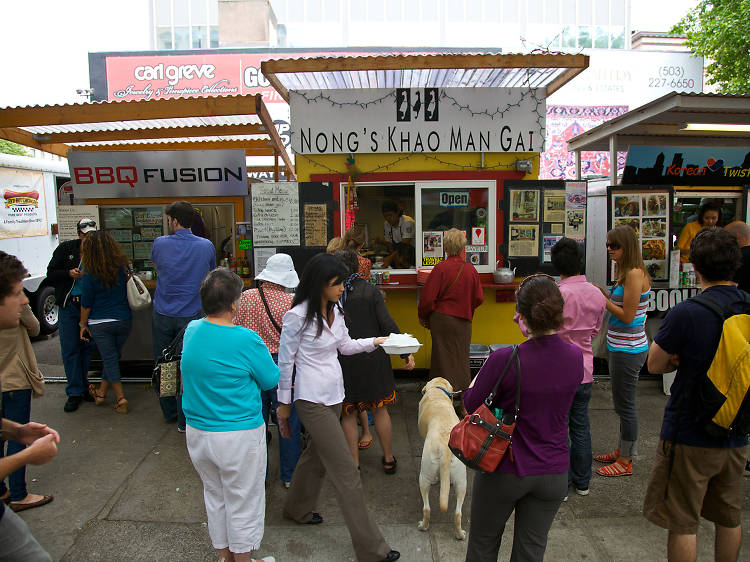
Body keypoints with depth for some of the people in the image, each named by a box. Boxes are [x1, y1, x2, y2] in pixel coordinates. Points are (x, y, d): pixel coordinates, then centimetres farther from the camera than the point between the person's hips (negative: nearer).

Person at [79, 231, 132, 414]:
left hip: (100, 323, -3)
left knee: (109, 359, 5)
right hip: (124, 320, 4)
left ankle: (120, 398, 3)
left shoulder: (90, 275, -14)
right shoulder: (123, 267, -4)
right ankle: (101, 393, 31)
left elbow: (86, 304, -7)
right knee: (112, 358, 17)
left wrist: (83, 324, 6)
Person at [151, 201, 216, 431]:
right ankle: (184, 419, 10)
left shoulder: (160, 244, -6)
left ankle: (170, 412, 31)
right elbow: (211, 273, 10)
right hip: (190, 315, -1)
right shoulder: (206, 246, -7)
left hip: (162, 315, 1)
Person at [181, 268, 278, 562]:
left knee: (214, 495, 24)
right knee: (243, 502, 14)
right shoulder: (246, 340, -22)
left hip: (197, 432, 7)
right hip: (239, 436, -6)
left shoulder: (191, 330, -3)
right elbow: (270, 379, -10)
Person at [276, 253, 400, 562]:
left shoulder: (335, 310, 2)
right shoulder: (297, 316, -19)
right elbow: (285, 361, -11)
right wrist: (283, 404, -4)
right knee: (346, 472, -3)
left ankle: (298, 508, 51)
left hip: (334, 394, 8)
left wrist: (374, 341, 1)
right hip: (313, 400, -8)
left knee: (317, 453, 25)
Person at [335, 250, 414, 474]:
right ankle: (388, 459, 27)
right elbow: (387, 323, -11)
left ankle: (354, 465, 17)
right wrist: (406, 353, -8)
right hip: (373, 360, 1)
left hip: (344, 361, -1)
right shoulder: (370, 290, -4)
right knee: (380, 410, 15)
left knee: (348, 415, 11)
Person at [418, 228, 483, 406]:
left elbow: (427, 298, -13)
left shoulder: (440, 268, -14)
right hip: (464, 321, 4)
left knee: (444, 358, 5)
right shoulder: (471, 269, -1)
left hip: (443, 319, -4)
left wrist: (423, 316, 3)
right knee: (461, 357, 15)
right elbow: (479, 299, 5)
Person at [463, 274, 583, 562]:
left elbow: (470, 403, -12)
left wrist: (480, 375, 7)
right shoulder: (575, 357, -10)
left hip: (505, 470, -4)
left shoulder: (505, 359, -27)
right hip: (553, 473, 4)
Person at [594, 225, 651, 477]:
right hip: (622, 347, 10)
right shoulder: (626, 272, 11)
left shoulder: (635, 274, -19)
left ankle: (625, 461, 16)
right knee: (622, 404, 19)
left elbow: (627, 316, -20)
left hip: (628, 350, -10)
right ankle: (622, 450, 34)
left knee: (625, 405, 2)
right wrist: (603, 293, 4)